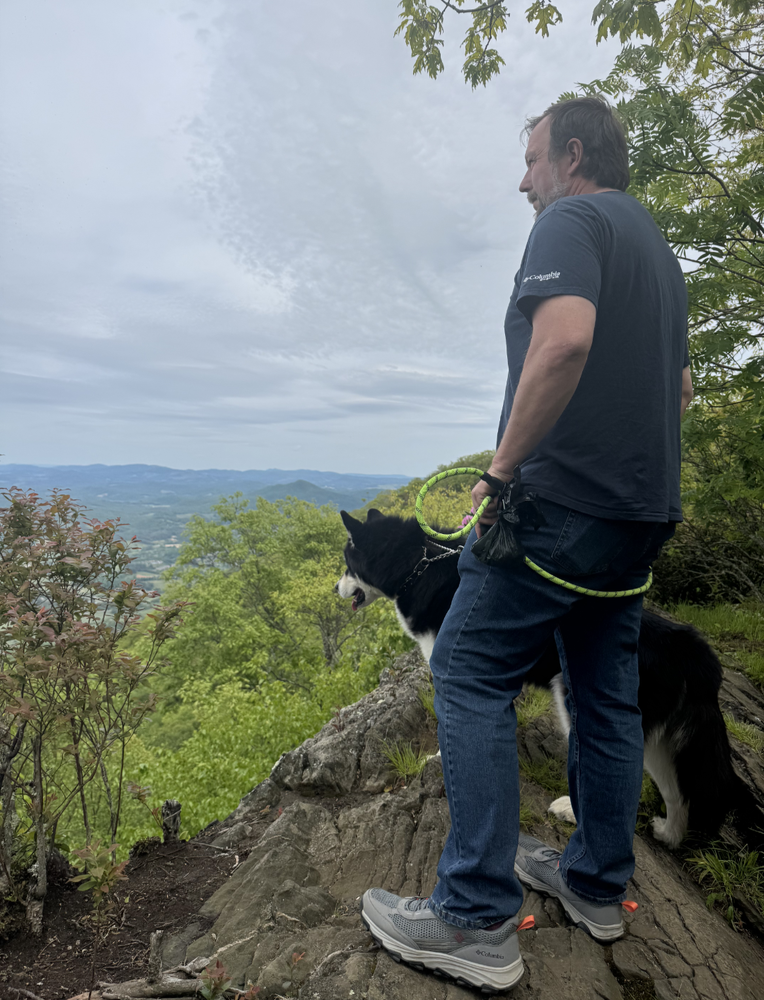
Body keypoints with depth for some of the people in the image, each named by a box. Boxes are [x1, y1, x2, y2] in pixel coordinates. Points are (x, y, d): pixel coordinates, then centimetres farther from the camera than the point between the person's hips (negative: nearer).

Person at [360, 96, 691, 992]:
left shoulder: (571, 220, -5)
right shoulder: (662, 250, 25)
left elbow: (564, 341, -26)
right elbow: (679, 387, 29)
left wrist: (504, 465, -19)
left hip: (564, 503, -10)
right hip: (641, 513, 10)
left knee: (471, 673, -4)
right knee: (606, 692, 14)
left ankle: (476, 919, 2)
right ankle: (598, 885, 29)